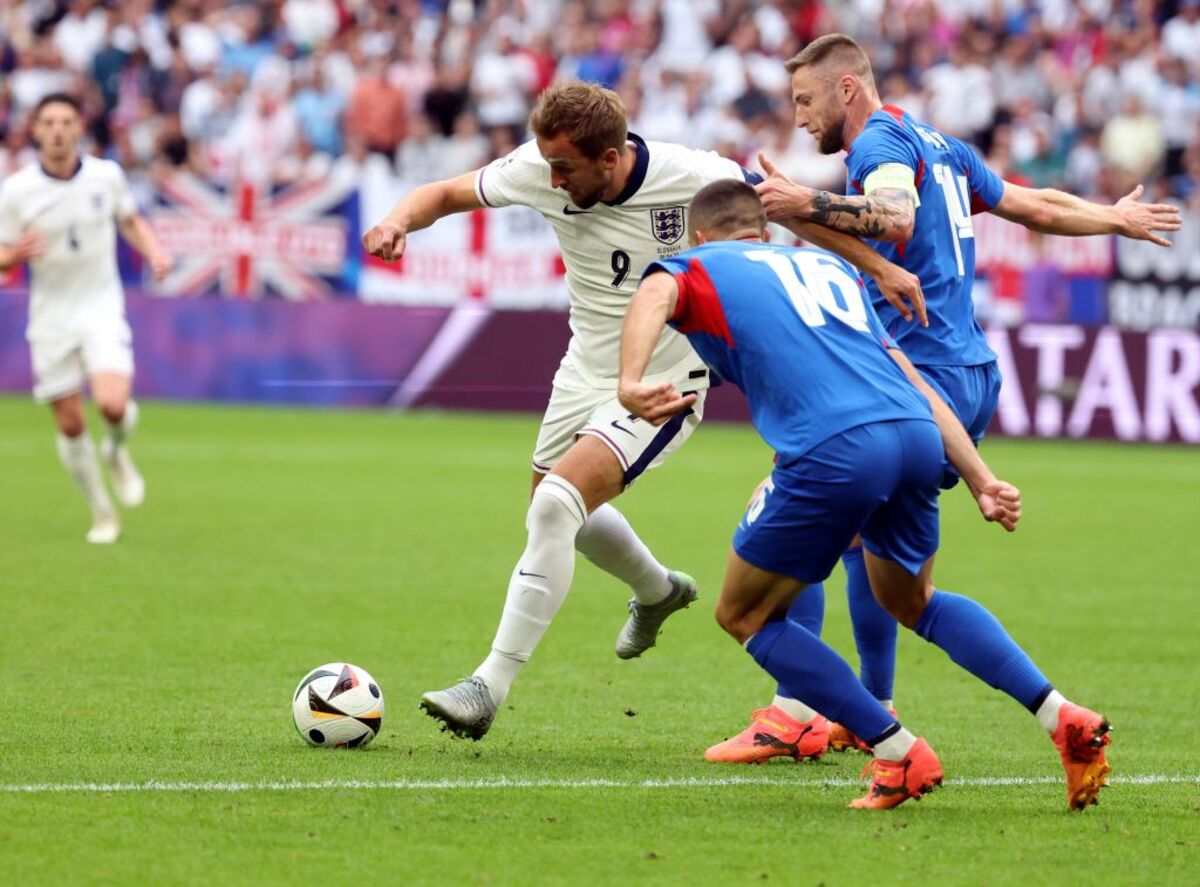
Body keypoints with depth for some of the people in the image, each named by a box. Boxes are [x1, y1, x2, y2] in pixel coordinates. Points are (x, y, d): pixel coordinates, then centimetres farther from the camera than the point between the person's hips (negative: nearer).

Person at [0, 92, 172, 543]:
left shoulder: (106, 175, -4)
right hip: (51, 315, 0)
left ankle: (117, 452, 14)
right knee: (70, 424, 1)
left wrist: (154, 252, -3)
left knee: (113, 404, -22)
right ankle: (102, 513, 21)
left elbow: (131, 221, 15)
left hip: (102, 307, 0)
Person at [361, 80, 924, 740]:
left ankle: (491, 686, -19)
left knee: (556, 503, -23)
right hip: (585, 371, 6)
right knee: (557, 513, 23)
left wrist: (879, 267, -11)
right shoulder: (539, 171, -16)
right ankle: (658, 591, 55)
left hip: (664, 385, -6)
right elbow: (447, 194, -3)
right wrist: (399, 221, -25)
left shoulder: (693, 178, -26)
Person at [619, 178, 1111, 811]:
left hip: (832, 452, -6)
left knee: (745, 616, 17)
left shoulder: (695, 267, 20)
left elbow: (654, 295, -7)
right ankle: (1063, 718, 18)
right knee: (911, 601, 31)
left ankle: (898, 754, 9)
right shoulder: (828, 266, 34)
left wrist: (630, 384, -24)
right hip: (918, 437, 6)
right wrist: (981, 483, 21)